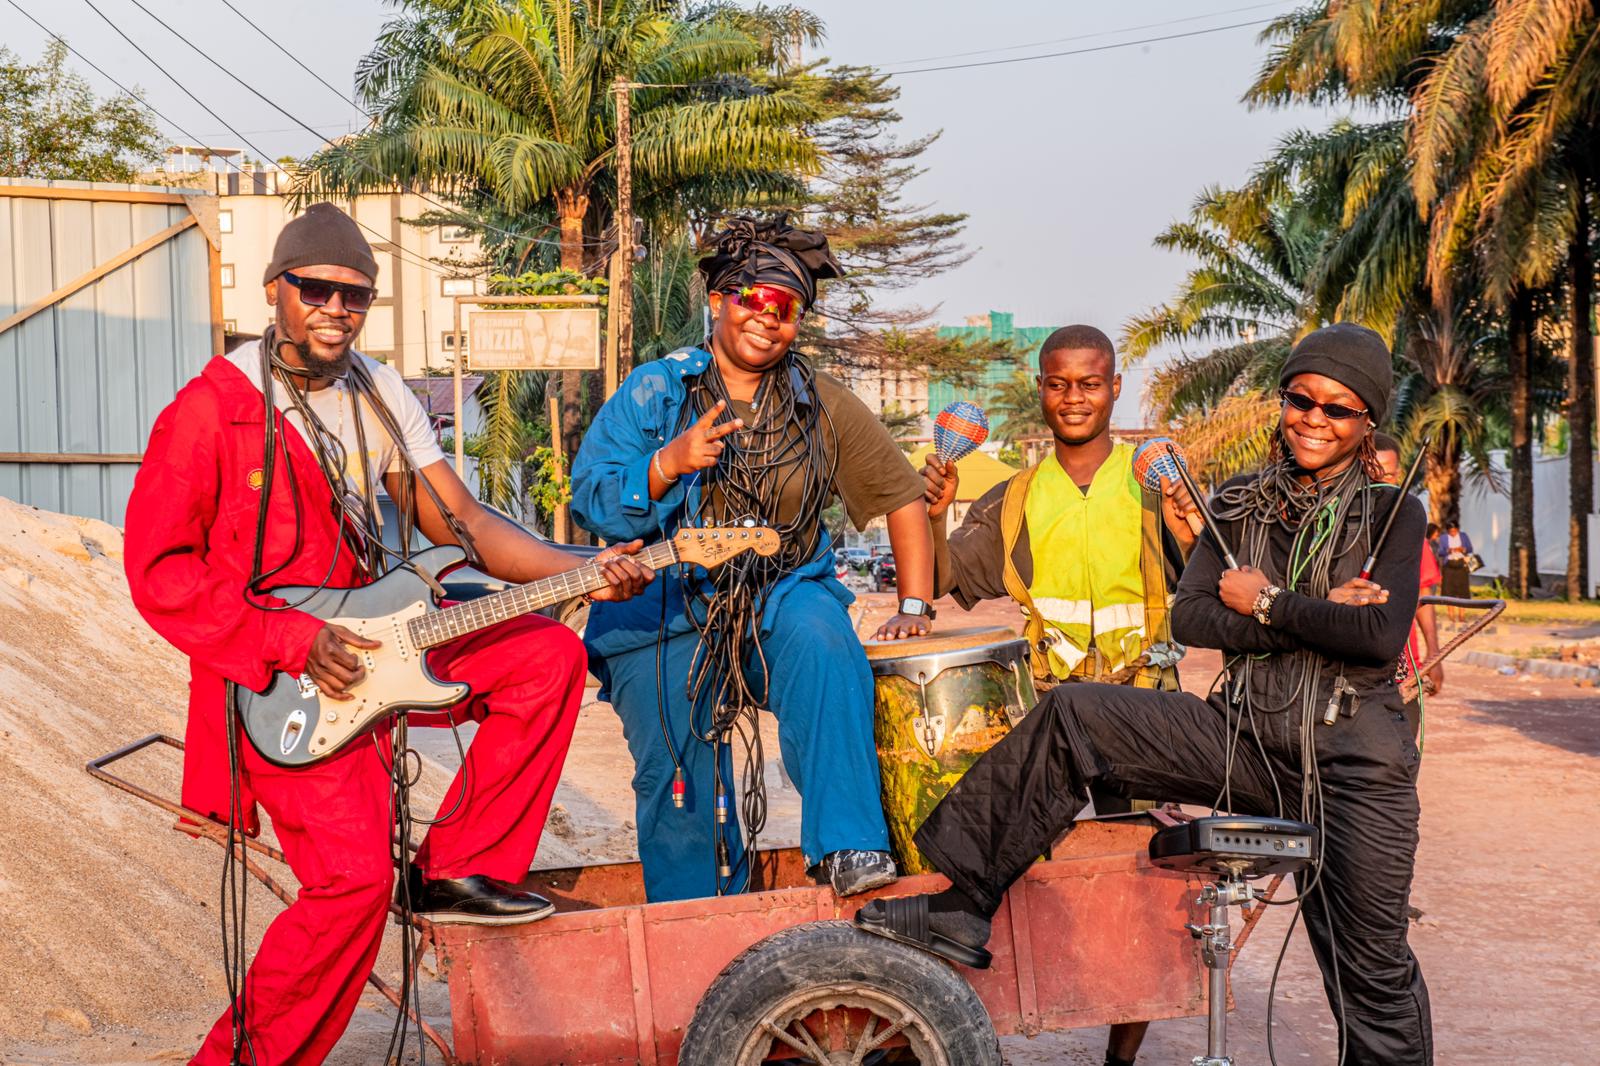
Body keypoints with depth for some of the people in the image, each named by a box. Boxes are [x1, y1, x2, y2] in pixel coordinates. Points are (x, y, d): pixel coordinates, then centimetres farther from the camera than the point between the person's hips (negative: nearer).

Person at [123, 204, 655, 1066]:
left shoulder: (377, 394, 6)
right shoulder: (212, 407, -13)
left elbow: (458, 521, 4)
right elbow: (159, 569, -13)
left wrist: (581, 572, -10)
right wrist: (294, 641, -21)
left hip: (367, 637, 7)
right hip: (273, 670, -7)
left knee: (550, 657, -4)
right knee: (354, 876, -17)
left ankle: (457, 870, 3)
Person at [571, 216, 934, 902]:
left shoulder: (821, 406, 8)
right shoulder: (653, 392, 3)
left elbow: (903, 497, 13)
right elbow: (590, 503, -5)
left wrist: (914, 607, 6)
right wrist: (669, 465, -21)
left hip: (780, 597, 1)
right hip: (666, 612, 0)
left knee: (822, 637, -34)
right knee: (681, 792, -12)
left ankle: (847, 846, -34)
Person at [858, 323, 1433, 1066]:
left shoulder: (1392, 515, 0)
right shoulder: (1239, 506, 10)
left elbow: (1382, 634, -15)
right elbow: (1189, 618, -3)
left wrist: (1267, 603, -8)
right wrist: (1317, 616, -11)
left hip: (1353, 756, -3)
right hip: (1245, 737, 3)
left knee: (1370, 964, -2)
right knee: (1074, 715, -13)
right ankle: (960, 905, -12)